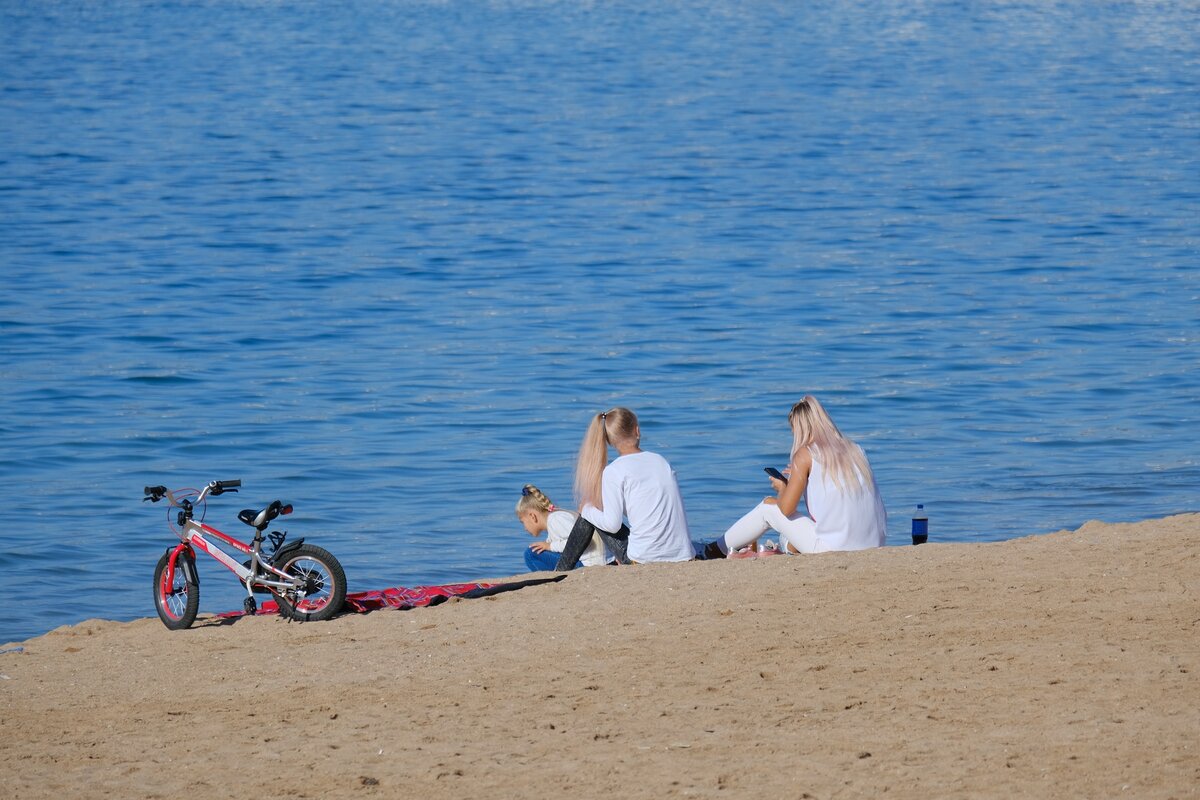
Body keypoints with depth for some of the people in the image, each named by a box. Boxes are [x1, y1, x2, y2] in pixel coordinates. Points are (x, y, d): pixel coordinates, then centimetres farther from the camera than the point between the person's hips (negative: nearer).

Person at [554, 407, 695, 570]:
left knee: (588, 516, 19)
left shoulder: (613, 471, -6)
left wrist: (587, 510, 9)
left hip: (643, 559, -5)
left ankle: (560, 572, 27)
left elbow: (612, 524, -10)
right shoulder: (661, 461, 11)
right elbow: (681, 513, 12)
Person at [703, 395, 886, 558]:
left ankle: (720, 549, 31)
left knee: (768, 507, 15)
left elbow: (786, 508, -7)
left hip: (833, 549, -5)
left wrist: (782, 488, 15)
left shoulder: (806, 454, -5)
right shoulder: (855, 450, 11)